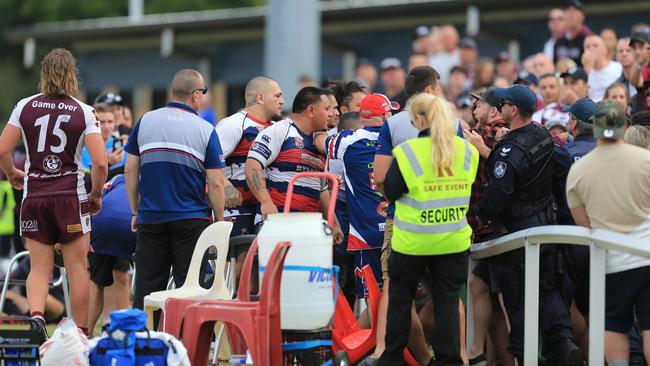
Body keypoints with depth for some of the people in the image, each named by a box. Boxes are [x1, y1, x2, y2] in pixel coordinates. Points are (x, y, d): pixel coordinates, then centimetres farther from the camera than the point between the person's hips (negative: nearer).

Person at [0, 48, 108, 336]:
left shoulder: (25, 107, 1)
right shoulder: (84, 112, -3)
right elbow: (100, 163, -9)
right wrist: (96, 194, 7)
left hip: (34, 196, 2)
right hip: (71, 195, -2)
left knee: (39, 267, 7)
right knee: (77, 268, 8)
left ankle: (35, 315, -19)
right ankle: (80, 332, 12)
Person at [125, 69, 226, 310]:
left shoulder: (145, 121, 3)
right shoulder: (205, 130, -4)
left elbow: (130, 171, 4)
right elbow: (216, 184, -7)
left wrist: (135, 211, 13)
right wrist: (220, 223, 3)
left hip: (151, 218, 2)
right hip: (191, 218, -2)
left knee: (147, 286, 7)